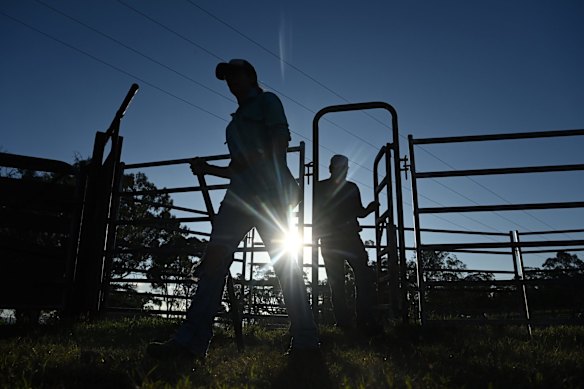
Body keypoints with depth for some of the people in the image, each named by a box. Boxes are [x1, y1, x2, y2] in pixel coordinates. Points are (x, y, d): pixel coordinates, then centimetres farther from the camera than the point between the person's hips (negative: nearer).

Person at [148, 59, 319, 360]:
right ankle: (192, 340, -13)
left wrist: (256, 158, -19)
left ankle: (306, 340, -3)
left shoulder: (266, 100, 11)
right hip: (240, 193, 8)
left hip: (267, 189, -7)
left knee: (283, 261, -10)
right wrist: (208, 170, 21)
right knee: (214, 258, -8)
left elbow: (282, 139, -6)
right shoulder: (237, 120, 32)